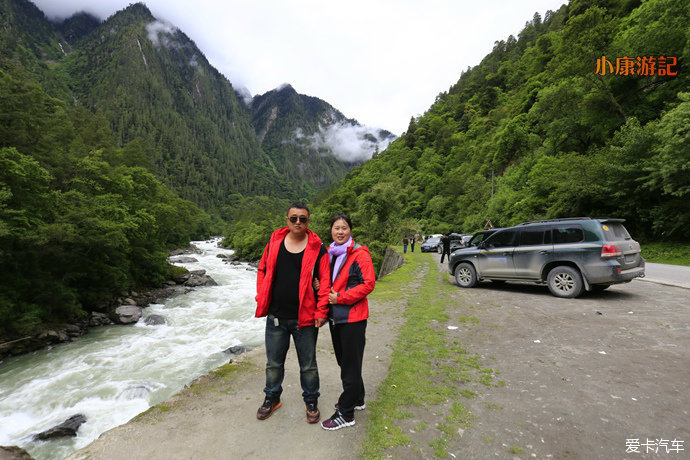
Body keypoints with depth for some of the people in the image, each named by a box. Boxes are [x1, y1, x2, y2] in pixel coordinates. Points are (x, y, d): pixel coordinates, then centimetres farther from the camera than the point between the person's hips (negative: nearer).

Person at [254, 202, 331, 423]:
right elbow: (263, 270, 12)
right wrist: (261, 299, 4)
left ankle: (311, 401, 37)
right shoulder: (274, 242, 2)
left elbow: (325, 280, -7)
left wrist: (321, 311, -12)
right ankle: (272, 397, 43)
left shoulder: (317, 248, -7)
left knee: (308, 365, 14)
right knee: (273, 362, 20)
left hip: (305, 318, -2)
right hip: (276, 316, 3)